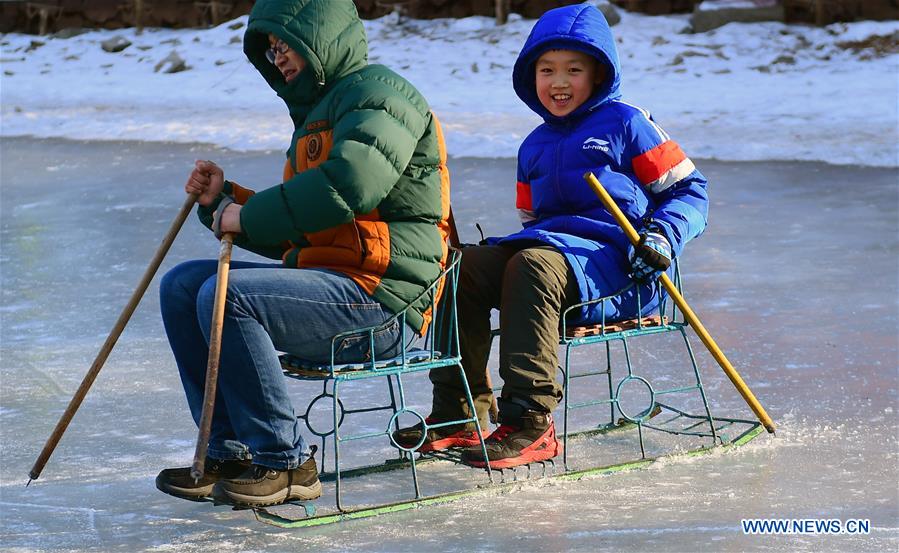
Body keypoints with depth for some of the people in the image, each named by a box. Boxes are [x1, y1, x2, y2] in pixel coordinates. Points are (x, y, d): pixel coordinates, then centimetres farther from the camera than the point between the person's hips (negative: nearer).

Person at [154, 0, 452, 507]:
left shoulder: (378, 93, -7)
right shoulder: (316, 112, 25)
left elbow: (348, 185, -26)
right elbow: (288, 237, 27)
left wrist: (249, 217, -16)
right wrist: (224, 200, 11)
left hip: (380, 303, -10)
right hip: (328, 284, 10)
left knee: (225, 297, -26)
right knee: (182, 286, 4)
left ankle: (285, 462, -16)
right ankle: (229, 453, 1)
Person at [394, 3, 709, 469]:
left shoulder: (625, 123, 4)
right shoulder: (534, 147, 23)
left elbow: (688, 188, 2)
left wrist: (662, 236, -16)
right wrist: (502, 250, 9)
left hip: (614, 260, -7)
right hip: (551, 246, 7)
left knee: (533, 265, -36)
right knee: (465, 265, -16)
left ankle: (530, 424, -38)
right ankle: (458, 413, -14)